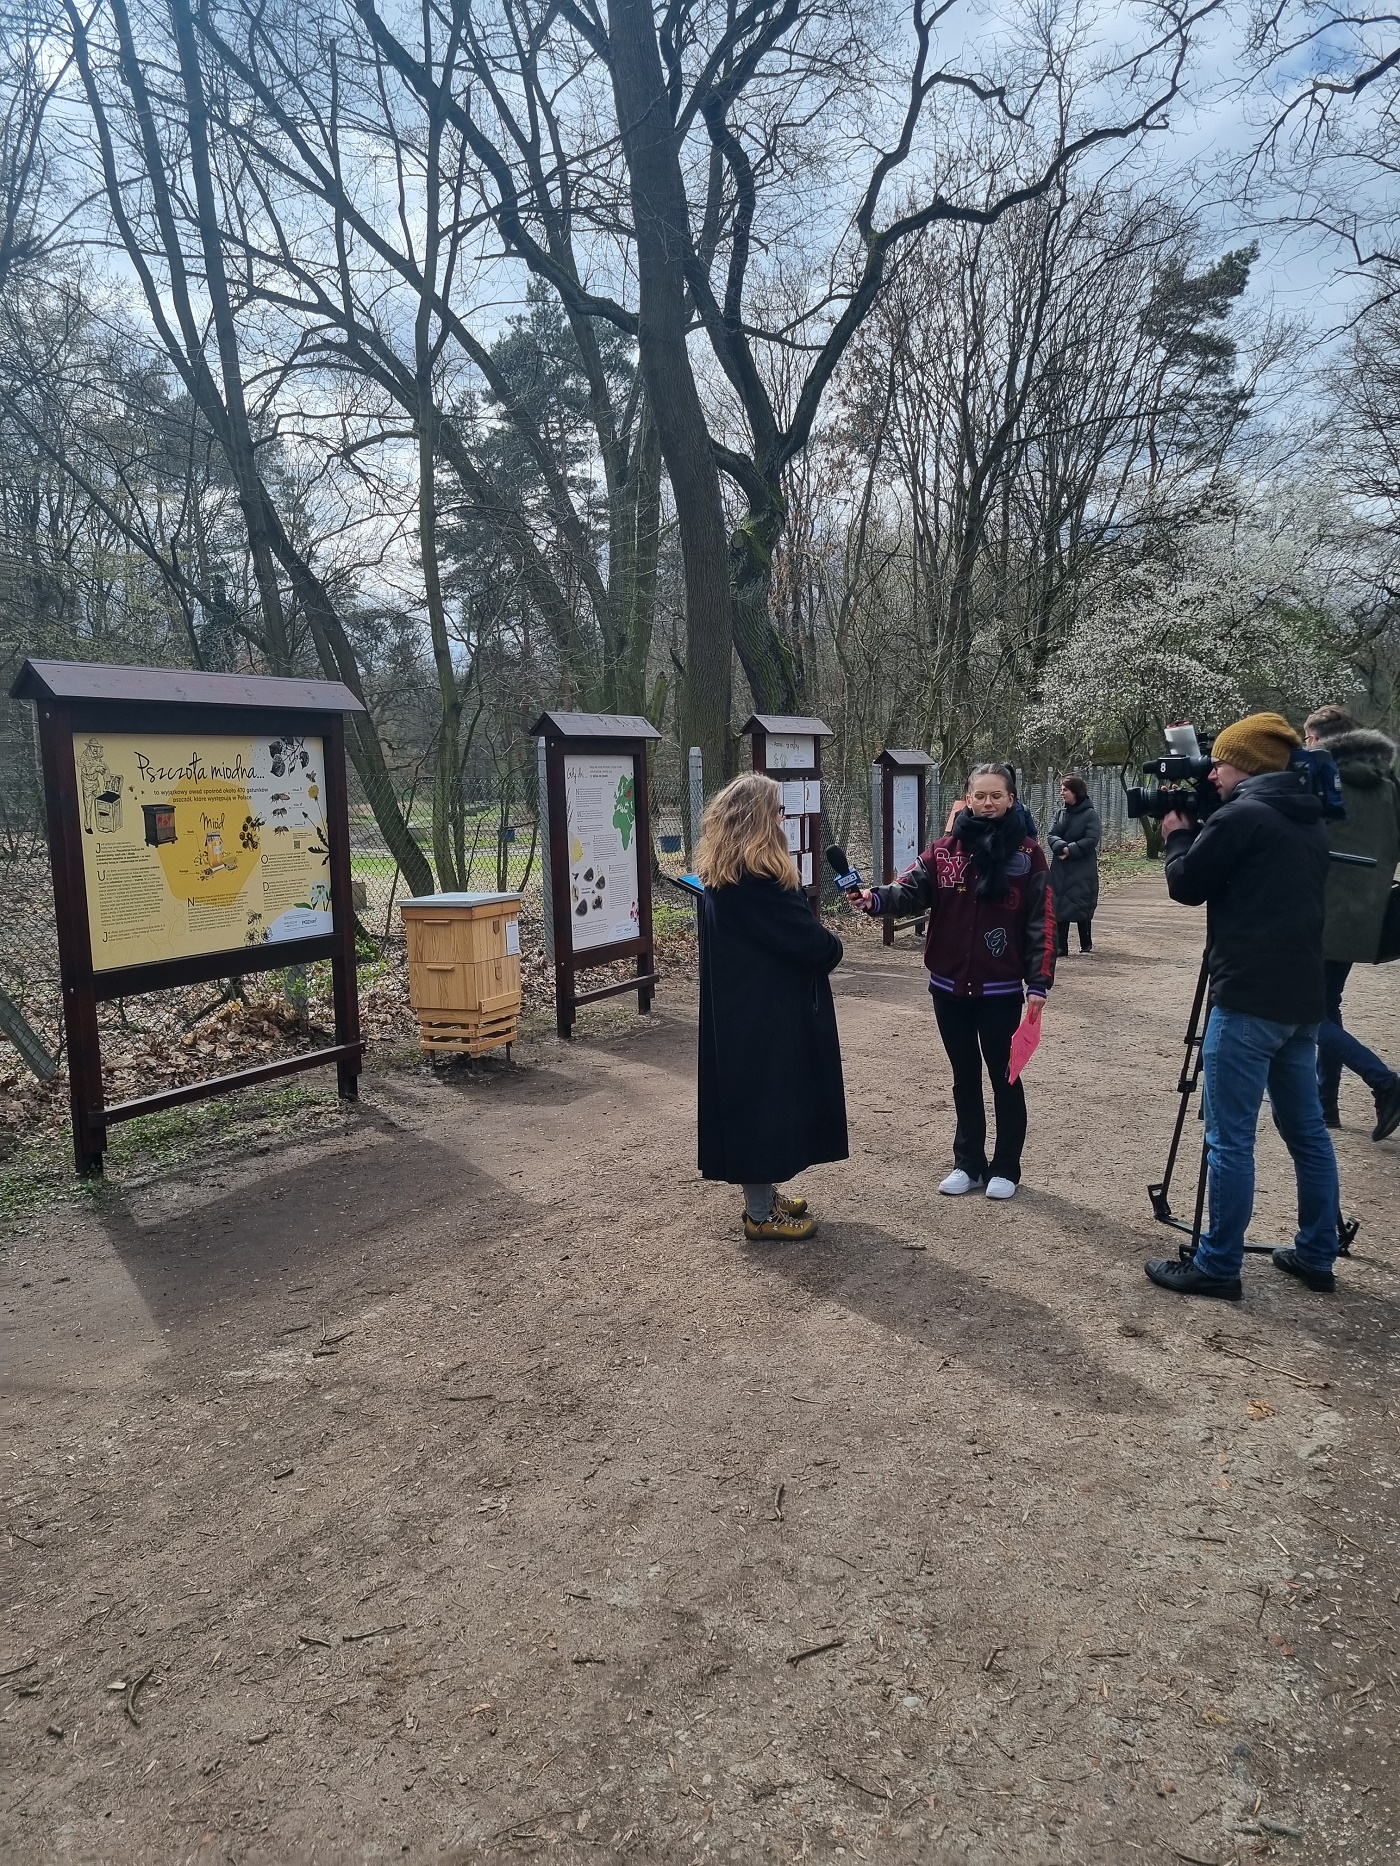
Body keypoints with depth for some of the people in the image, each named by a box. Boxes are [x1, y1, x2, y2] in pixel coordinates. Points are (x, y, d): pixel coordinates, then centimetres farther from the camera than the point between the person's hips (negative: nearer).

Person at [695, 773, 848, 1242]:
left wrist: (819, 945, 3)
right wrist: (832, 949, 0)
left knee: (752, 1099, 16)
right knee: (766, 1100, -1)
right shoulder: (756, 876, -21)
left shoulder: (721, 874, 10)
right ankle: (760, 1214, 9)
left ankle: (763, 1196, 28)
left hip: (737, 1006, 10)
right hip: (765, 1011, -10)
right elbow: (806, 937, -19)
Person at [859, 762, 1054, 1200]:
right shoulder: (944, 850, 2)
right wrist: (876, 898, -32)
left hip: (1001, 990, -3)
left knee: (1004, 1078, 9)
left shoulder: (1027, 853, -5)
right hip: (949, 987, 3)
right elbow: (912, 890, -11)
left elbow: (1040, 922, -6)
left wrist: (1038, 982, -11)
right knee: (965, 1078, 15)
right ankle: (968, 1163, 28)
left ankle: (1005, 1168, 23)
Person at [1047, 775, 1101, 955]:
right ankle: (1061, 947, 5)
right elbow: (1052, 835, 1)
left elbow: (1092, 840, -15)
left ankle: (1086, 944, 22)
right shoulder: (1060, 812, 7)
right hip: (1060, 869, 4)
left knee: (1082, 906, 4)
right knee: (1059, 906, 0)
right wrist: (1062, 847, -19)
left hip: (1083, 871, -4)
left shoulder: (1090, 814, -7)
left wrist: (1070, 850, -17)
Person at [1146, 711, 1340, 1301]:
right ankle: (1316, 1256, 24)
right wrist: (1198, 832, 19)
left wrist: (1178, 835, 13)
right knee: (1307, 1130, 15)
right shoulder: (1307, 821, 15)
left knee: (1230, 1138, -4)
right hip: (1300, 998, 9)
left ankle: (1219, 1266, 2)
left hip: (1248, 1000, -9)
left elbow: (1186, 886, -4)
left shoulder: (1240, 815, -12)